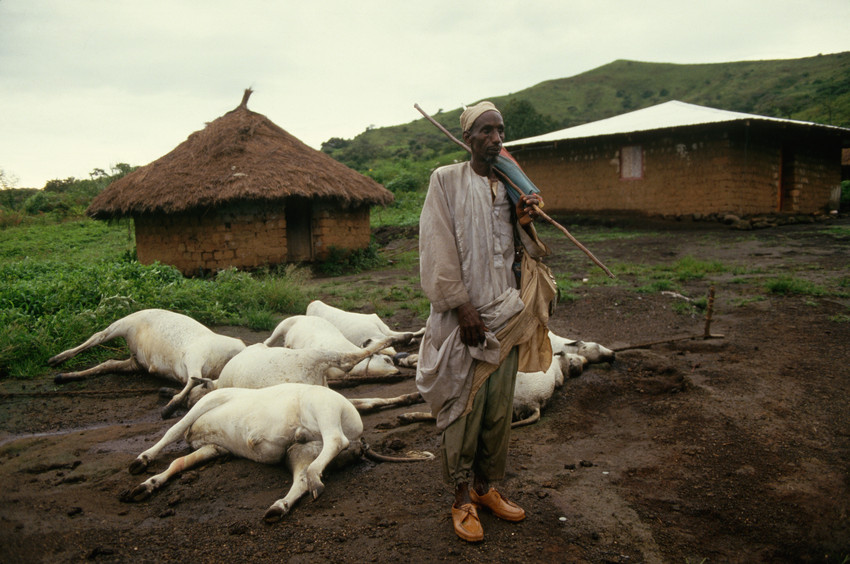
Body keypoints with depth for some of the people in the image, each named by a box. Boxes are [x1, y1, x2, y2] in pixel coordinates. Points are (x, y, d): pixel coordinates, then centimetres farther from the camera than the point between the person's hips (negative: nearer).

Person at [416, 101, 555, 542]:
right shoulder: (446, 181, -4)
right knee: (464, 407, 1)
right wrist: (462, 305, -14)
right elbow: (438, 249, -9)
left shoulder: (509, 186, 12)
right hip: (465, 316, -5)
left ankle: (486, 487, 29)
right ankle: (462, 498, 18)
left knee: (499, 407, 12)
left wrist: (522, 221, -3)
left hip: (506, 316, 5)